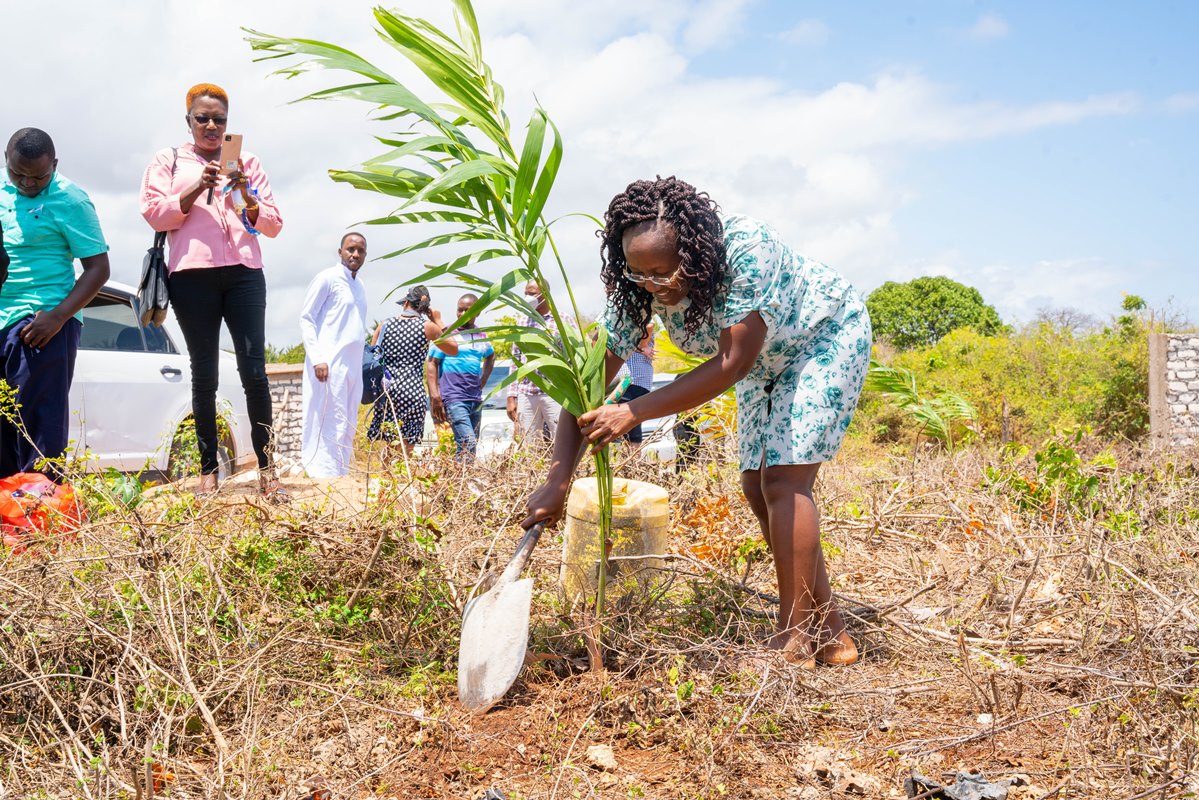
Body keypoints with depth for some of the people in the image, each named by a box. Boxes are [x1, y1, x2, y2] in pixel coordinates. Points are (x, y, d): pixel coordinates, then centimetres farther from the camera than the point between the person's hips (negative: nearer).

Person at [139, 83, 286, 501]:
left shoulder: (247, 161, 18)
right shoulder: (168, 161, 15)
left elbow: (273, 225, 13)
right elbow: (154, 213, 2)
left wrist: (246, 196, -6)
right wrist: (198, 187, -10)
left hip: (244, 273, 1)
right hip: (192, 275, 0)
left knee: (254, 370, -9)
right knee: (204, 374, 0)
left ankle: (267, 469, -7)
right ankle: (208, 469, 5)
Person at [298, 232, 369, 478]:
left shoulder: (359, 286, 18)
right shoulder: (327, 278, -2)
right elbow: (306, 319, -6)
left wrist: (363, 362, 13)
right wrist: (317, 358, -16)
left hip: (353, 366, 8)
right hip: (329, 365, -8)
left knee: (347, 428, 6)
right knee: (330, 425, -11)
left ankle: (341, 477, 9)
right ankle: (325, 478, -13)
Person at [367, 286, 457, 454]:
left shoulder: (385, 325, 7)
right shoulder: (428, 327, 1)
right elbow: (454, 349, 14)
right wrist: (438, 321, 19)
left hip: (386, 390, 2)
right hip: (413, 392, -2)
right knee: (405, 448, -1)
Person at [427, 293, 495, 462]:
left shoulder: (482, 336, 13)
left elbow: (490, 356, 32)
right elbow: (431, 363, -4)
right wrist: (435, 395, -14)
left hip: (476, 399, 6)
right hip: (454, 398, -6)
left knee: (469, 446, 7)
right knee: (468, 443, -20)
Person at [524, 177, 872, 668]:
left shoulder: (746, 249, -40)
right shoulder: (638, 287, -22)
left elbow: (732, 364, -40)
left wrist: (634, 413, -43)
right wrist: (557, 480, -31)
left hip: (827, 336, -7)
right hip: (769, 361, 7)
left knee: (783, 481, -17)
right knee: (757, 485, 4)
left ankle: (793, 644, -11)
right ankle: (830, 634, 13)